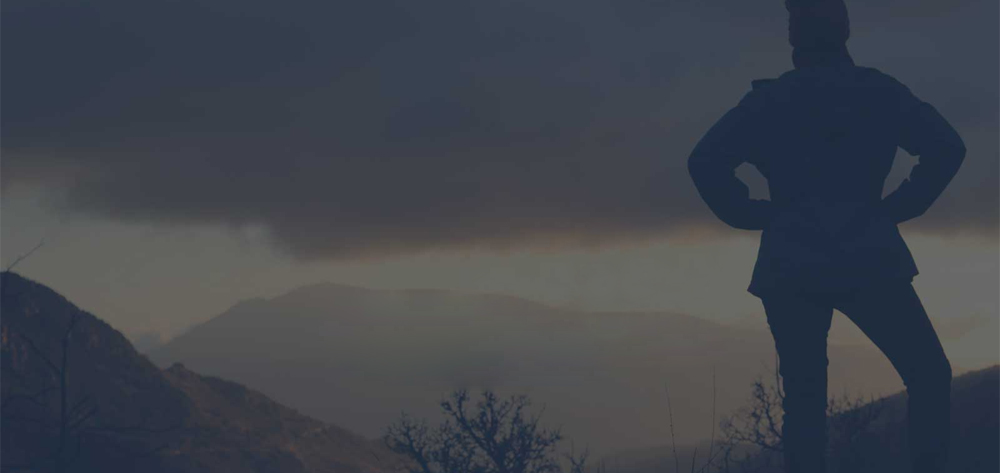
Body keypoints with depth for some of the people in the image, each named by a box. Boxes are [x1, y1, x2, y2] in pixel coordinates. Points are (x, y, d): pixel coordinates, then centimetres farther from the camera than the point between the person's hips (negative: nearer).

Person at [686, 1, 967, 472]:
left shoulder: (768, 100, 4)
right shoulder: (880, 92, 4)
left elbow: (705, 162, -5)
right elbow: (946, 147, -6)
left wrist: (754, 214, 5)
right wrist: (901, 205, 3)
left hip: (791, 269, 1)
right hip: (869, 264, -1)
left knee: (805, 399, 5)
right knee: (929, 376, 7)